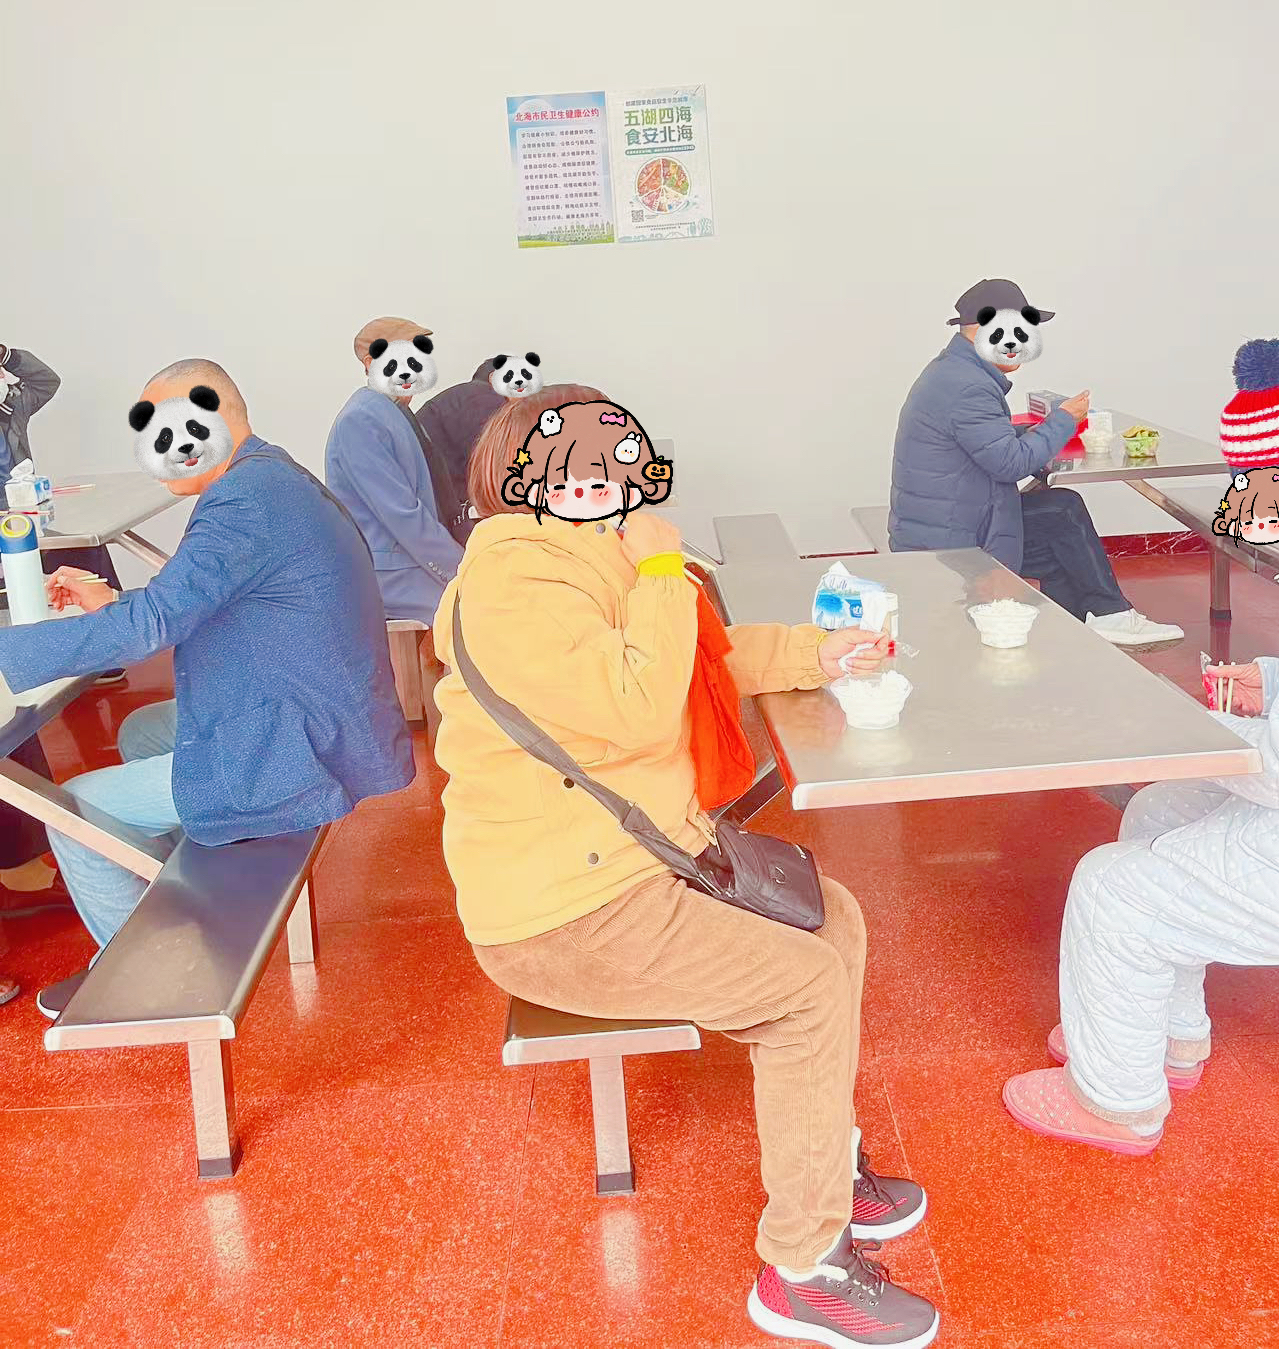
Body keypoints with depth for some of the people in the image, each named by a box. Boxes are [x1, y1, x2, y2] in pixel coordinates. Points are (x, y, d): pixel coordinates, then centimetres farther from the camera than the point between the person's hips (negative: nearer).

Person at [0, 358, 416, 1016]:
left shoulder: (246, 498, -23)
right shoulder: (272, 477, 10)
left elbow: (152, 624, -28)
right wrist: (112, 602, 12)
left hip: (292, 753, -10)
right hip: (322, 731, 11)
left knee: (75, 812, 1)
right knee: (141, 731, 29)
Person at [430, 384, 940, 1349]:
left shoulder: (596, 557, 12)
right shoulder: (512, 583, -21)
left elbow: (710, 655, 23)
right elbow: (638, 709, -32)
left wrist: (816, 654, 10)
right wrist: (662, 572, -19)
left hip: (637, 854, 10)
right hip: (563, 915, -10)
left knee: (832, 917, 11)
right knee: (814, 986, -12)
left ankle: (819, 1159, 26)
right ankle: (803, 1269, 2)